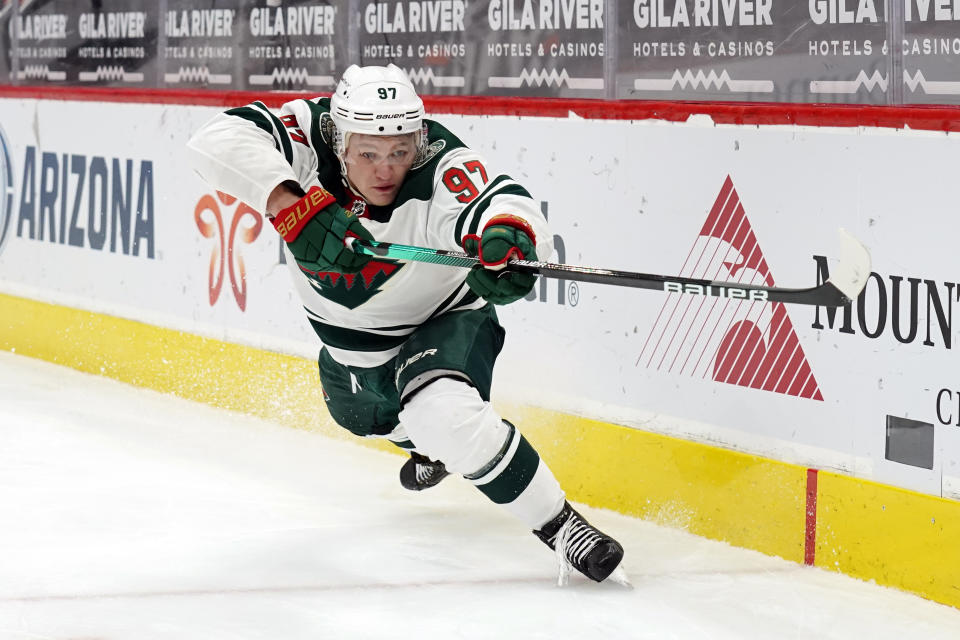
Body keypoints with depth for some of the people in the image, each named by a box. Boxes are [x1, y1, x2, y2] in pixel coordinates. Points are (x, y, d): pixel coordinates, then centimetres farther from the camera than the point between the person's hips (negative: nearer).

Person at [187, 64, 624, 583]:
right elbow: (219, 140, -46)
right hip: (349, 341, 6)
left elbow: (502, 205, -57)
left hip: (442, 322, -6)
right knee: (366, 416, 34)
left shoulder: (441, 167, -38)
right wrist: (294, 207, -60)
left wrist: (508, 236, -82)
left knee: (445, 415, -35)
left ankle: (559, 524, -18)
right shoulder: (312, 136, -31)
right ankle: (430, 446, 71)